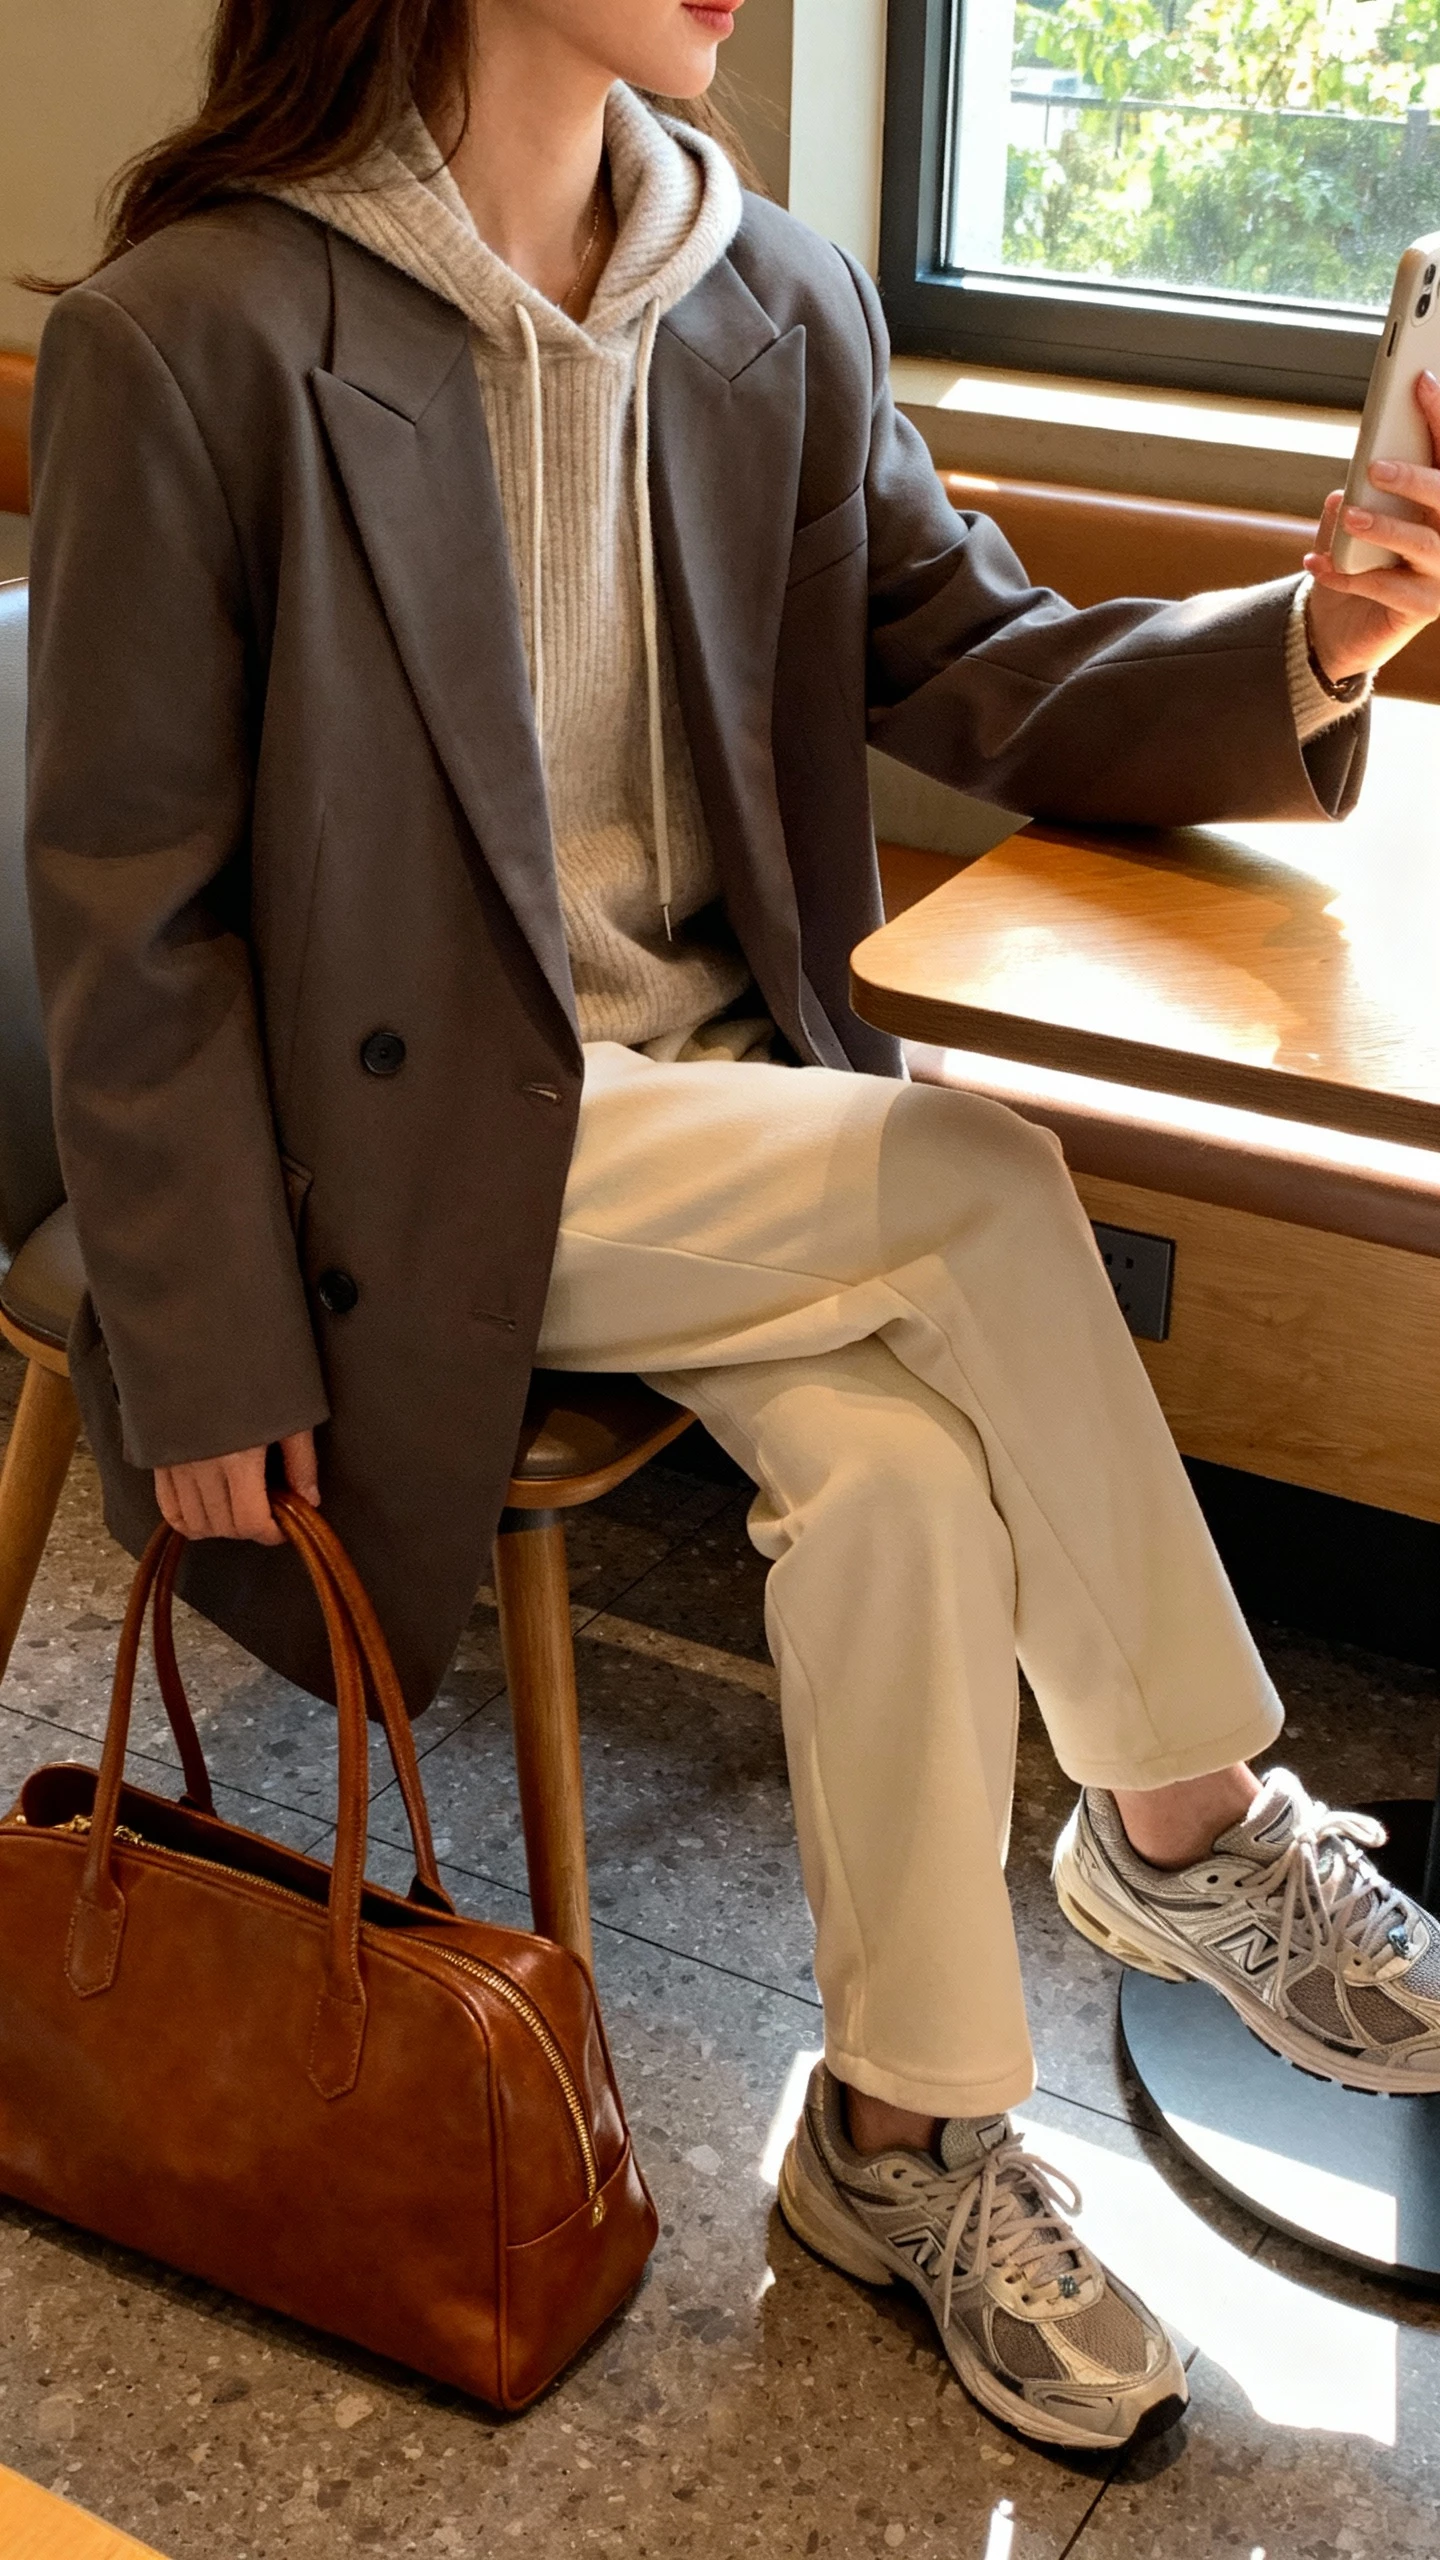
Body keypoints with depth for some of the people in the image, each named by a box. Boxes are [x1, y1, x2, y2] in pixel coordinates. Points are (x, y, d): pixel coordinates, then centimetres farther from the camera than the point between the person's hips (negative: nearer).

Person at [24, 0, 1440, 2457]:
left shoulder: (781, 301, 3)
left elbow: (982, 672, 5)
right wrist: (205, 1348, -11)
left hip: (724, 1103, 5)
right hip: (423, 1150, -5)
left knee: (905, 1463, -22)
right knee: (984, 1189, -24)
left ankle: (903, 2135, -2)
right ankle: (1187, 1819, -3)